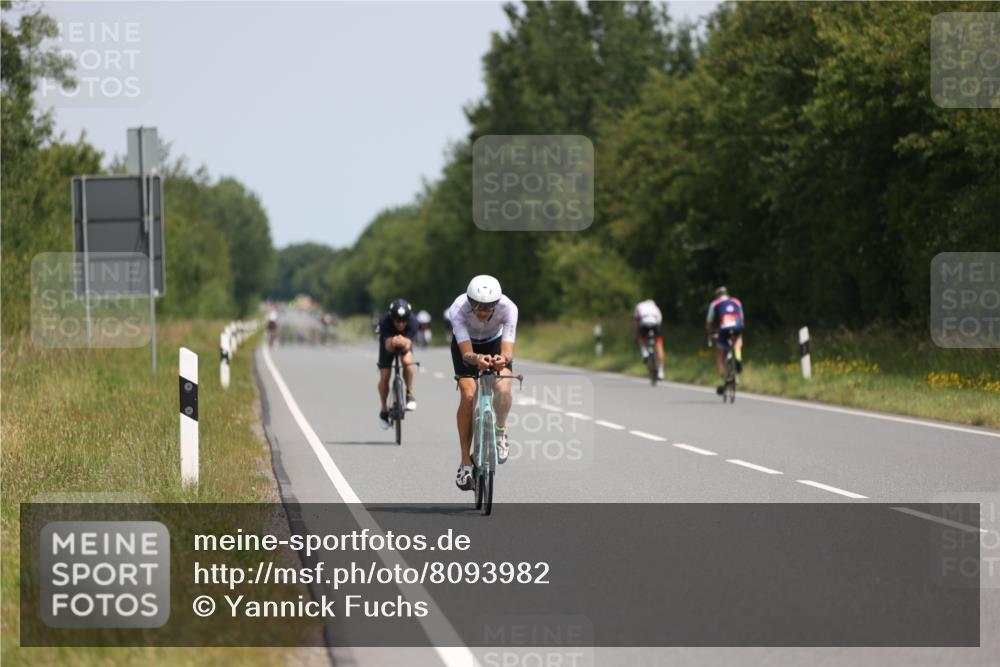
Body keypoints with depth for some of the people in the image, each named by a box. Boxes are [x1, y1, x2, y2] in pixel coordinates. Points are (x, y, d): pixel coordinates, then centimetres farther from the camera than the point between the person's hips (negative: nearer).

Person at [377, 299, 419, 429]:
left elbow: (408, 345, -40)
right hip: (388, 341, 0)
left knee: (407, 361, -32)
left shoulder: (412, 321, -35)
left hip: (405, 341, 0)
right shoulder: (385, 321, -38)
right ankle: (384, 411, 15)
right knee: (384, 377, -8)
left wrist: (403, 342, -63)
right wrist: (392, 342, -63)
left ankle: (409, 394, -11)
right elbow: (388, 347, -40)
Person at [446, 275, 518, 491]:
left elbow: (508, 352, -40)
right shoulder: (458, 309, -37)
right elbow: (466, 354, -40)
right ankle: (465, 463, -11)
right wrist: (478, 359, -63)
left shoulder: (508, 308, -35)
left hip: (495, 343, 0)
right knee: (468, 396, -20)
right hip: (466, 344, 0)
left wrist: (502, 359, -63)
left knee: (502, 388, -28)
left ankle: (501, 432, 1)